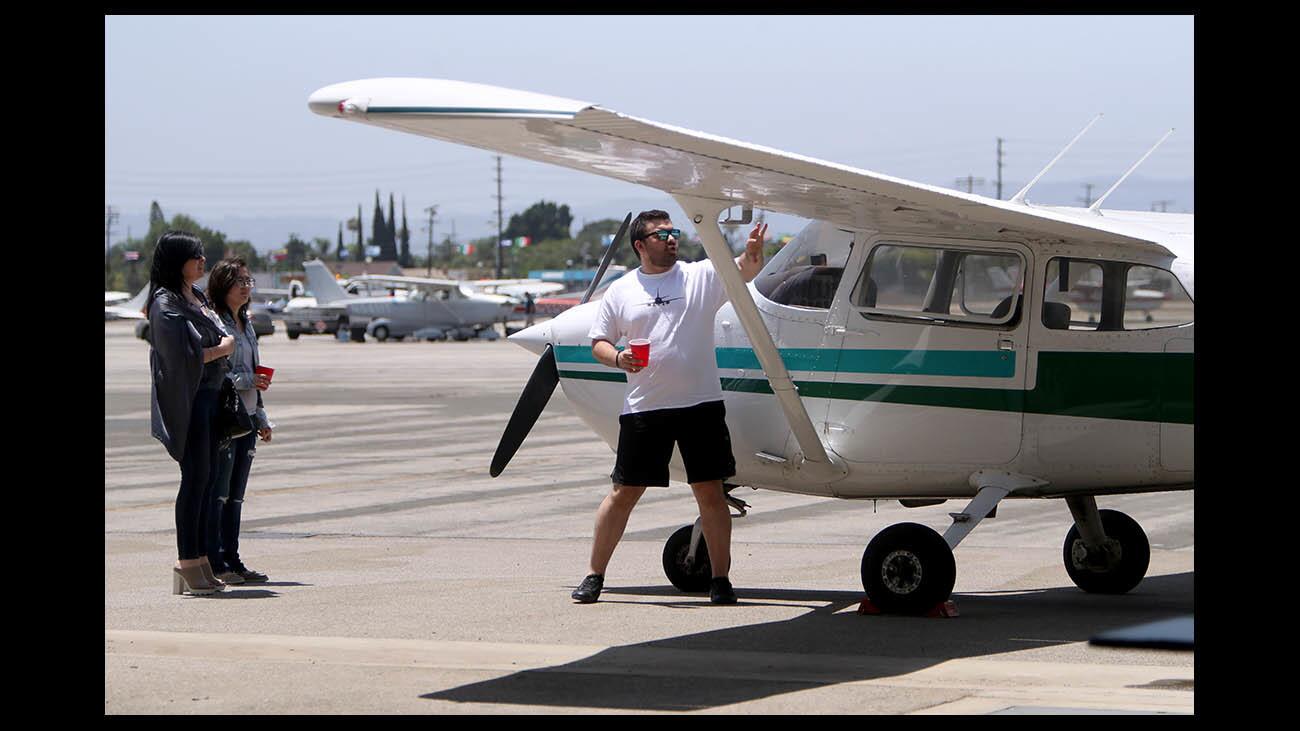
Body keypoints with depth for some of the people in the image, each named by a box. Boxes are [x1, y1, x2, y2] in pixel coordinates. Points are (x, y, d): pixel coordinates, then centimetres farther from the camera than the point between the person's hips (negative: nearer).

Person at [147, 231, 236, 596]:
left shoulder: (197, 297, 16)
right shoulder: (166, 304, -13)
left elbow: (220, 336, 25)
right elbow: (183, 355, -21)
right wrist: (223, 348, -7)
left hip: (209, 394, 9)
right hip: (187, 398, -9)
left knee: (207, 477, 9)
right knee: (196, 477, -9)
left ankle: (199, 556, 12)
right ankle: (187, 562, -7)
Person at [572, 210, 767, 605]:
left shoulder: (701, 276, 2)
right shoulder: (620, 291, 6)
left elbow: (745, 270, -13)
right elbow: (598, 343, 11)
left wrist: (753, 254, -36)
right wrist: (619, 358, -10)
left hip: (701, 404, 0)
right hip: (644, 408, 1)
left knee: (709, 491, 2)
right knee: (624, 493, 5)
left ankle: (721, 579, 11)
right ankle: (595, 576, 14)